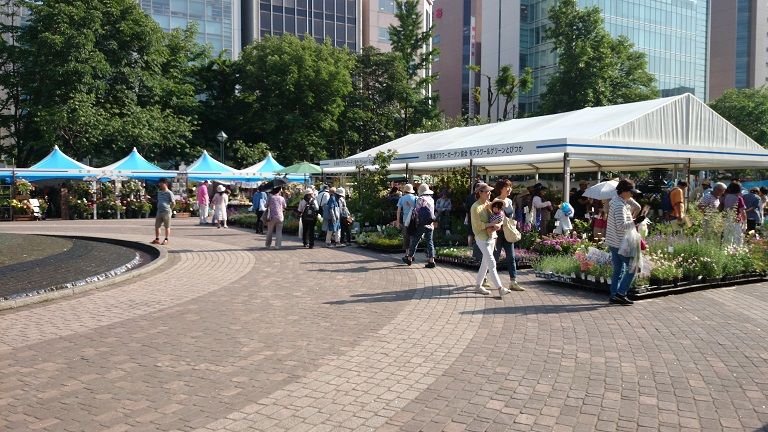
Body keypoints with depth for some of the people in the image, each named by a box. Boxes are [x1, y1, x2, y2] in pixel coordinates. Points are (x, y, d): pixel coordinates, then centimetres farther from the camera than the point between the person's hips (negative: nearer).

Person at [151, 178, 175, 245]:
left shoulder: (169, 193, -7)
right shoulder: (159, 192, 14)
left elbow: (173, 203, -5)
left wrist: (169, 209, -1)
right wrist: (159, 208, 13)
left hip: (166, 212, -7)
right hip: (159, 212, 7)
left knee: (167, 227, 4)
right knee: (156, 226, 8)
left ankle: (166, 240, 10)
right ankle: (157, 239, 17)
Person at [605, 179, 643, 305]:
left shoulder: (614, 202, 12)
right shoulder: (620, 206, -19)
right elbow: (622, 226, -24)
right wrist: (635, 222, -23)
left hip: (613, 242, 10)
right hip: (620, 243, -10)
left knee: (618, 270, 13)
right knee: (631, 267, -1)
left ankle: (614, 295, 15)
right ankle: (621, 293, -1)